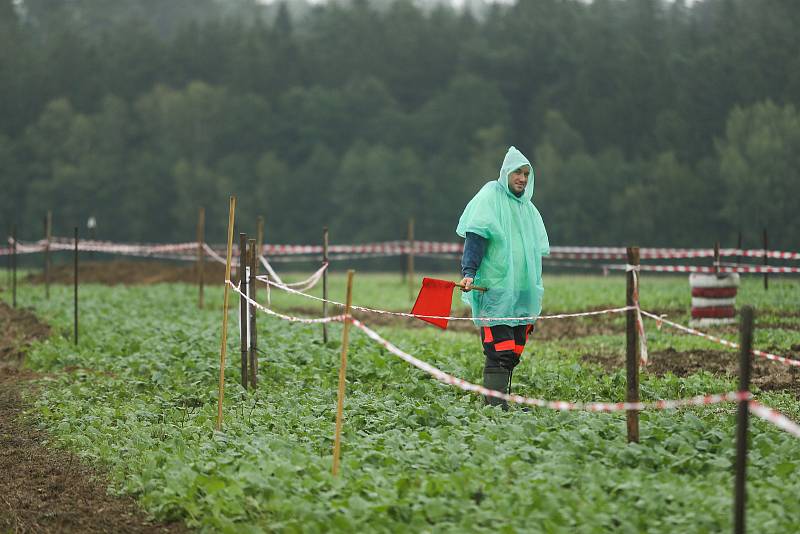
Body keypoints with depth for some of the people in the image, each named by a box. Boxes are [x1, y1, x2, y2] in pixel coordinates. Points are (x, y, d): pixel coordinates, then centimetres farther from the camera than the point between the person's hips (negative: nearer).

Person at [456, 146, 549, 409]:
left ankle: (494, 402, 9)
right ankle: (496, 404, -17)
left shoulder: (528, 208, 20)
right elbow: (475, 238, -11)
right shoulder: (490, 197, -2)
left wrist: (535, 294, 25)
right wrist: (469, 273, -23)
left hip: (522, 293, 7)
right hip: (494, 291, -7)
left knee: (512, 354, 5)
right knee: (499, 352, -15)